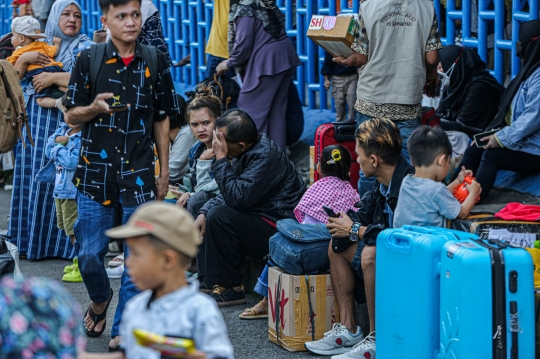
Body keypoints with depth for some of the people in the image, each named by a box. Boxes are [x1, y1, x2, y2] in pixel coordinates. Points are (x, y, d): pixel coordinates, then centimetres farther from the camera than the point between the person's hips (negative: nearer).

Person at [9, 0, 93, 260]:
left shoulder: (85, 48, 4)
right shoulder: (39, 47, 16)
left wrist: (54, 77, -14)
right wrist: (24, 59, -8)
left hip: (66, 123, -4)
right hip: (36, 123, 4)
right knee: (35, 178, 3)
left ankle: (65, 242, -4)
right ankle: (34, 240, 10)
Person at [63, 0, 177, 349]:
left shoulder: (156, 62, 2)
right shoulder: (89, 60, -2)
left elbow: (162, 120, 9)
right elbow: (72, 115, 4)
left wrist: (164, 172, 8)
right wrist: (95, 108, -18)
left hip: (139, 176, 1)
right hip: (96, 173, -1)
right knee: (90, 255, 4)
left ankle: (123, 331, 14)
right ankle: (100, 299, 36)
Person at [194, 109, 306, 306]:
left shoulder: (266, 156, -22)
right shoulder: (250, 152, 8)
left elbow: (236, 198, -29)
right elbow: (228, 194, 15)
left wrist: (221, 158, -22)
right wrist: (204, 213, -1)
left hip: (279, 229, -11)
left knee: (219, 216, -23)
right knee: (210, 211, 15)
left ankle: (231, 287, -13)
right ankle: (213, 281, 11)